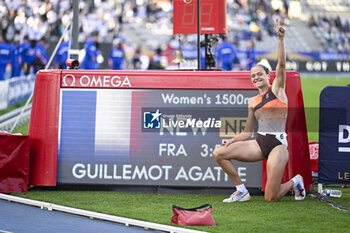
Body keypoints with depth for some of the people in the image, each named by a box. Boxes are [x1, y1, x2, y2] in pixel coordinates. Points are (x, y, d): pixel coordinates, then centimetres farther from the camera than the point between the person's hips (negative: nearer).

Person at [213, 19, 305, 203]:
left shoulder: (277, 89, 4)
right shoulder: (253, 102, 16)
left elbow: (281, 64, -11)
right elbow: (248, 132, 19)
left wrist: (281, 39, -20)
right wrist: (232, 140, 2)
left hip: (277, 144, -6)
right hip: (259, 144, 6)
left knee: (271, 198, -12)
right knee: (219, 154, -11)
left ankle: (295, 182, 22)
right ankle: (241, 191, 0)